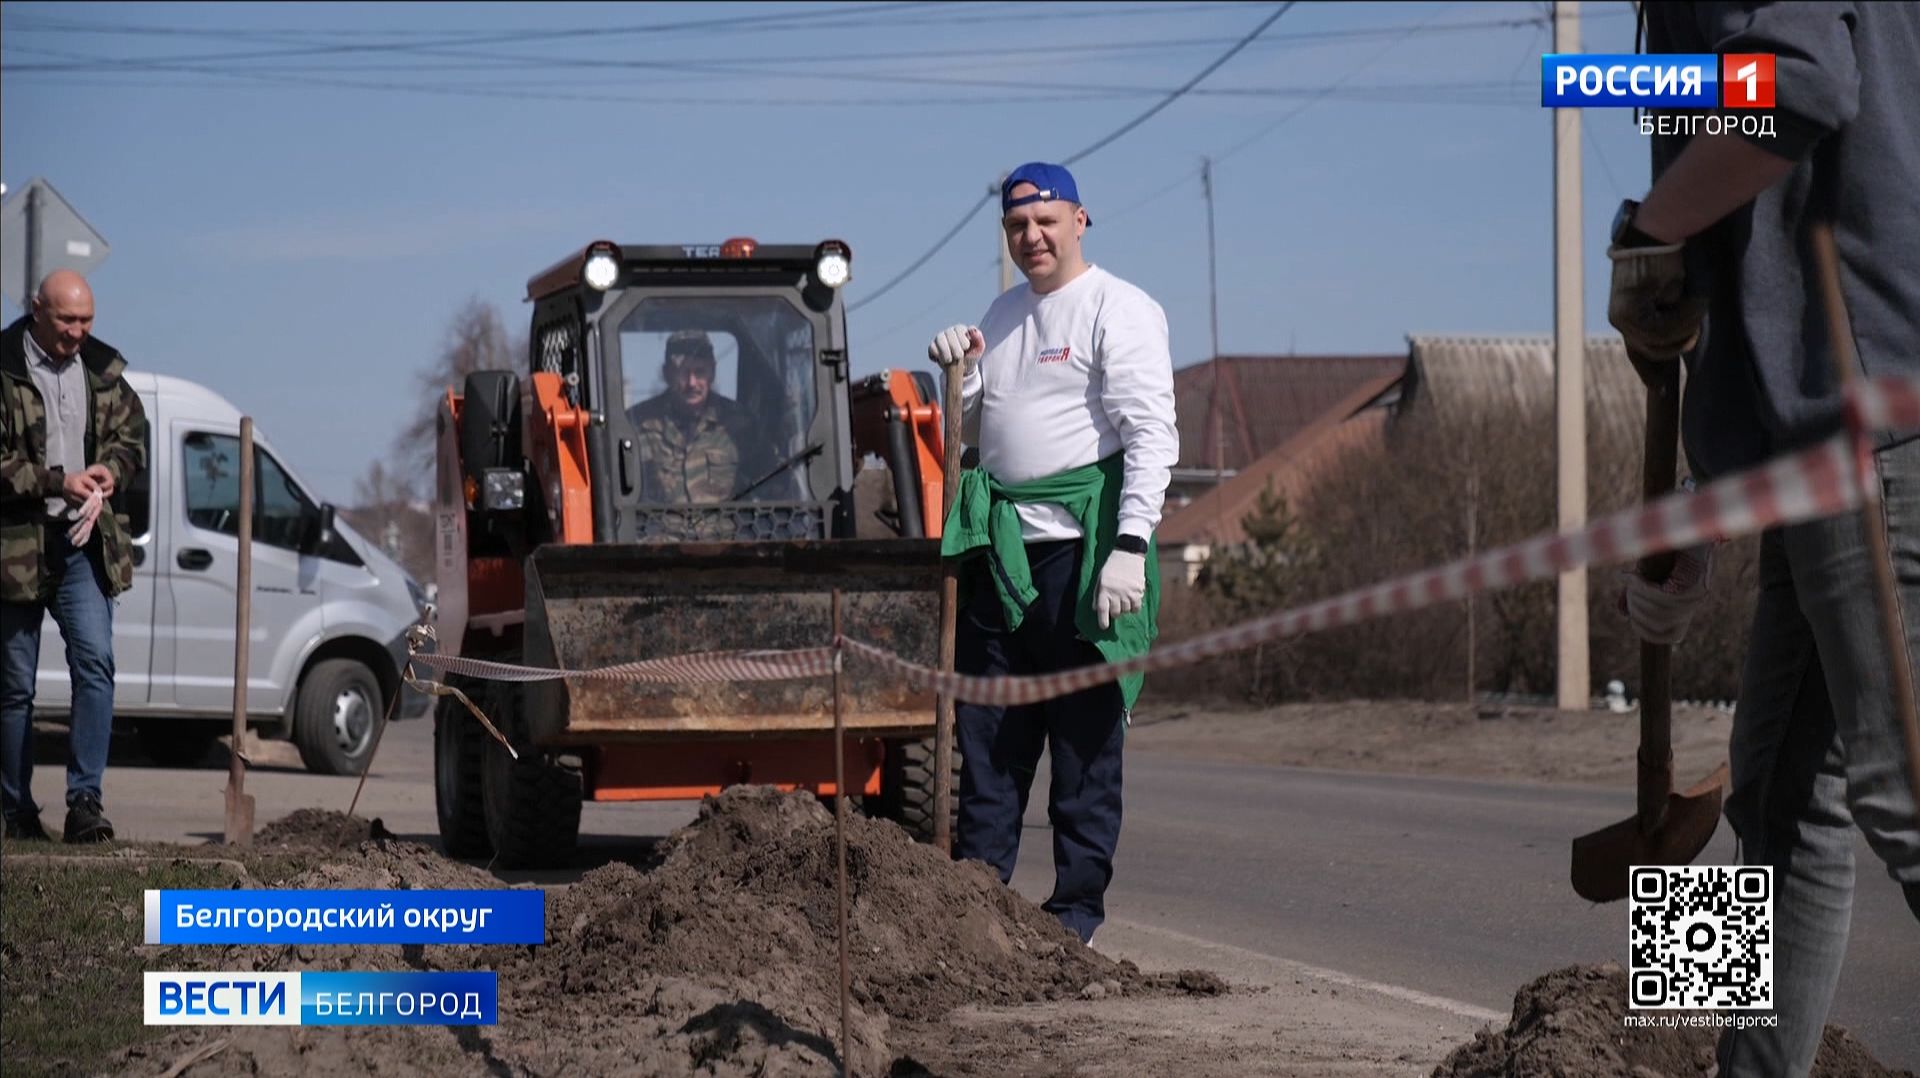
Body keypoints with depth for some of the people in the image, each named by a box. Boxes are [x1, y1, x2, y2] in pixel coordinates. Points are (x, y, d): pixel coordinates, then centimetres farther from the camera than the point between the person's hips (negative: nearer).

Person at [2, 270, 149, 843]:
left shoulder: (103, 368, 8)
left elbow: (132, 435, 19)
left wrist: (110, 469, -2)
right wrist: (56, 482, -17)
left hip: (84, 543, 3)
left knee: (95, 661, -13)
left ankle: (85, 798, -12)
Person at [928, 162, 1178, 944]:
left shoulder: (1118, 309, -5)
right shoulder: (1005, 313, 18)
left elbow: (1152, 437, -13)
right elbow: (974, 431, 27)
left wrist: (1131, 548, -22)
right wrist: (960, 372, 6)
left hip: (1083, 549, -7)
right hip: (1002, 549, 7)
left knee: (1085, 736, -2)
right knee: (985, 732, 7)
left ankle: (1079, 908, 2)